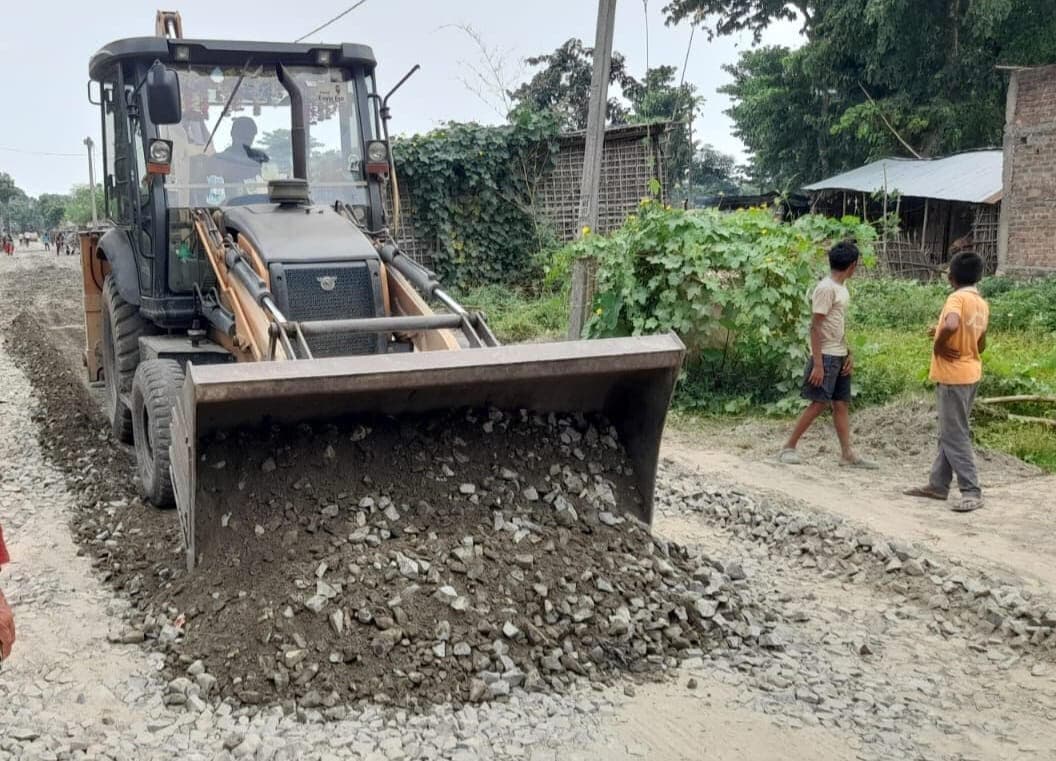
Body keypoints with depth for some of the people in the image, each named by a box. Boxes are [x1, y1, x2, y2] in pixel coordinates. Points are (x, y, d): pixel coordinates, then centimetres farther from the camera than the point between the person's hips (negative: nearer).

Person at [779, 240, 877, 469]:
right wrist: (817, 364, -21)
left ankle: (847, 454, 8)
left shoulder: (842, 288, 13)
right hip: (826, 356, -9)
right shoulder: (826, 288, -15)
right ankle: (789, 448, 1)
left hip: (840, 356, 9)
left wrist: (849, 354, 10)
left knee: (841, 404, 7)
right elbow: (815, 327, -17)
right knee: (819, 403, -7)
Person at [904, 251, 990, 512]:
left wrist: (938, 344, -20)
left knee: (955, 435, -5)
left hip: (953, 375, -9)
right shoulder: (982, 304, 10)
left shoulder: (957, 298, -16)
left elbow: (950, 325, -38)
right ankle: (938, 485, 22)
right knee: (949, 433, 15)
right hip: (970, 373, 9)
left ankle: (972, 492, -6)